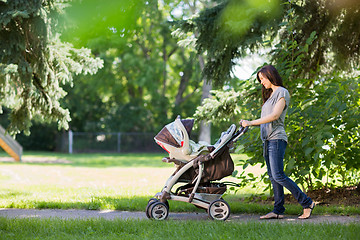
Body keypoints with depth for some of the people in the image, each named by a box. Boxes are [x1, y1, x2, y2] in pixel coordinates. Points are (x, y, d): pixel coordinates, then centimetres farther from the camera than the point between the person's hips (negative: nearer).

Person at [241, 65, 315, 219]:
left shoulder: (282, 92, -4)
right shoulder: (270, 95, 23)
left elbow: (275, 115, -17)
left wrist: (251, 123, -19)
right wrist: (246, 123, 15)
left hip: (277, 138, -9)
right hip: (267, 139, 9)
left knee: (278, 176, -15)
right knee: (272, 176, 4)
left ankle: (307, 203, -9)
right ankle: (278, 210, 4)